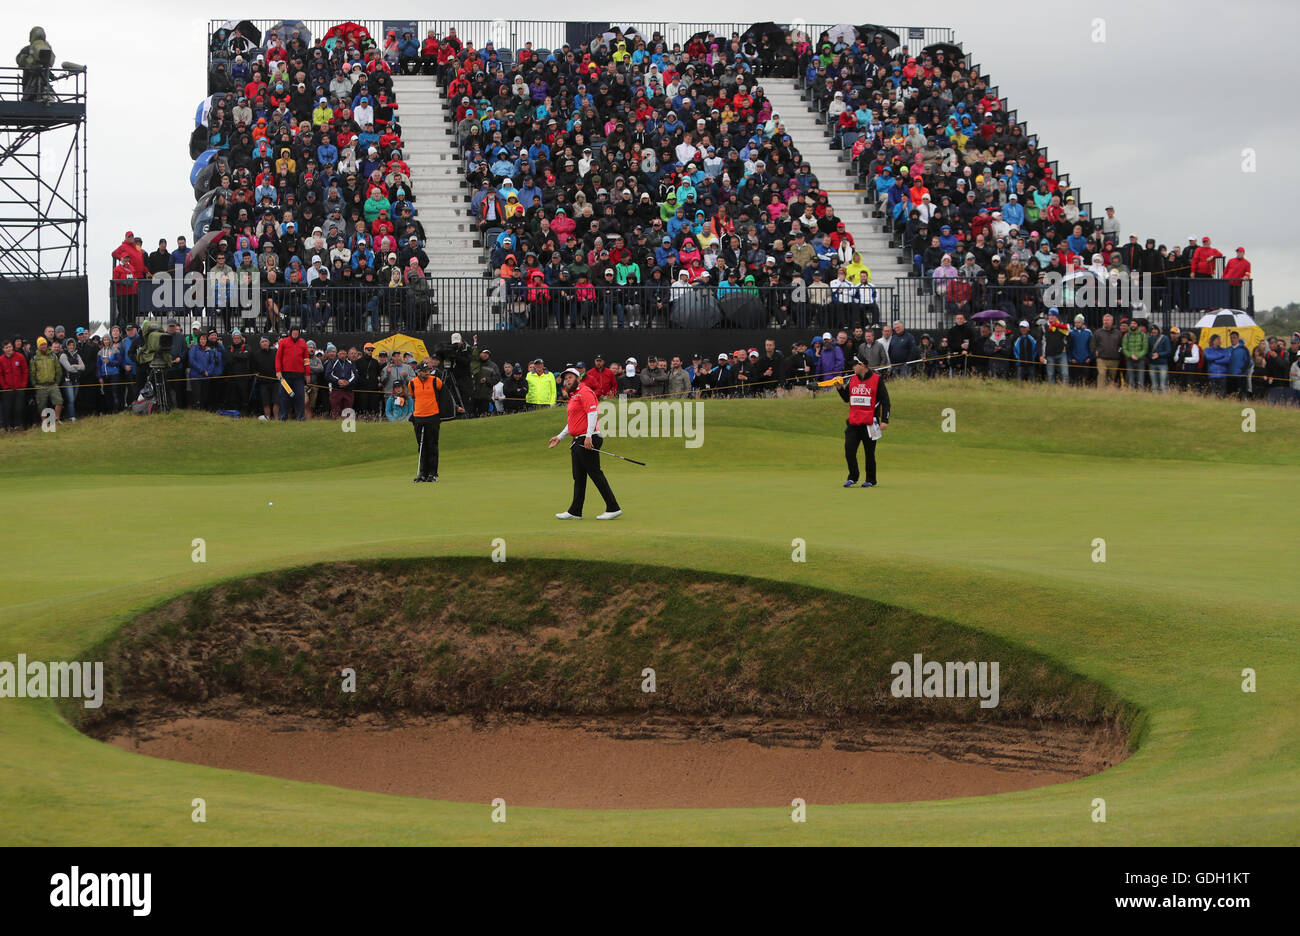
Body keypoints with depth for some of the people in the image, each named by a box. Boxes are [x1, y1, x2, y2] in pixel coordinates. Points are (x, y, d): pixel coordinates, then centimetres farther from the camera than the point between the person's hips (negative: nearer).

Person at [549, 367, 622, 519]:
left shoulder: (585, 392, -8)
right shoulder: (573, 396, 23)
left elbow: (593, 413, -19)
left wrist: (589, 436, -26)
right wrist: (559, 437, 27)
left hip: (588, 441, -10)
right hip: (578, 442, 10)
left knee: (595, 474, -11)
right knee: (578, 477, 11)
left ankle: (613, 508, -10)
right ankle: (575, 512, 15)